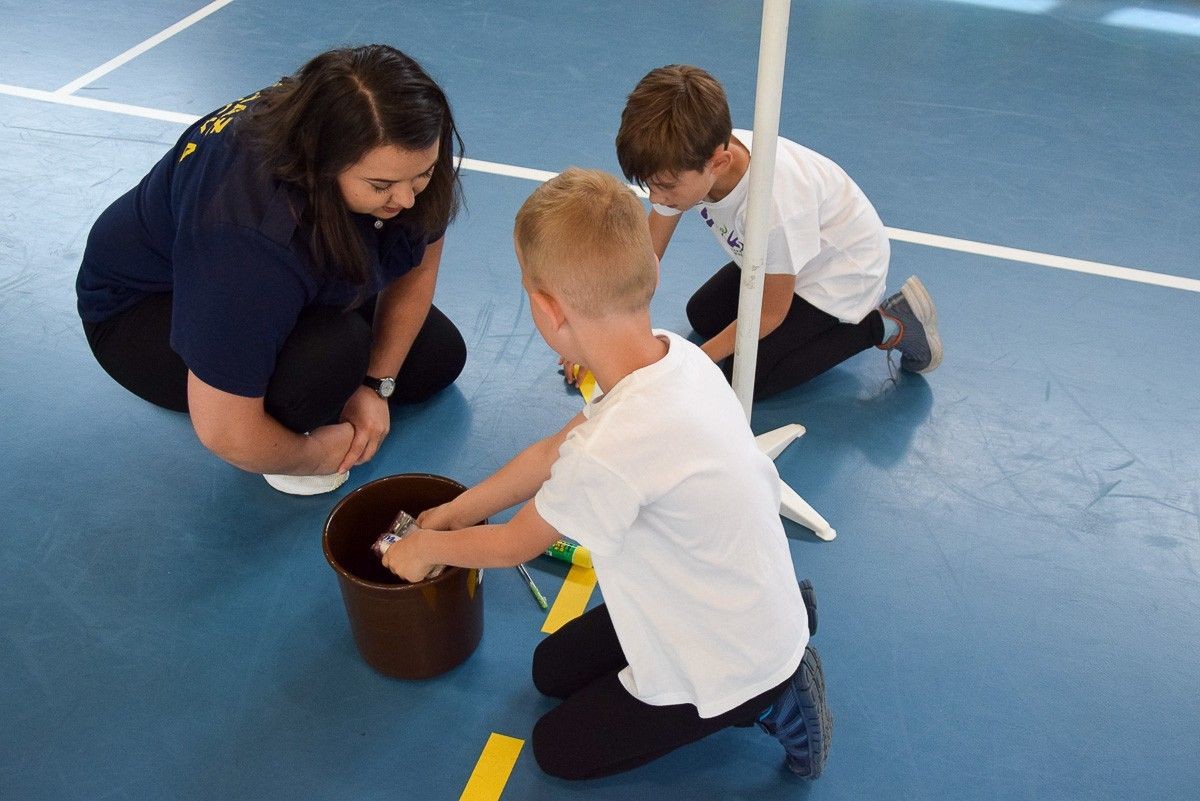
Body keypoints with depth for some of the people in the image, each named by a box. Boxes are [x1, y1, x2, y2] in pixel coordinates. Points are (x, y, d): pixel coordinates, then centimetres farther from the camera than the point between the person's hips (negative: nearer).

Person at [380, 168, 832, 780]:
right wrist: (457, 511, 10)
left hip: (733, 662, -7)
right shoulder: (674, 356, -14)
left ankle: (765, 704, 8)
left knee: (557, 747, 13)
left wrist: (428, 546, 4)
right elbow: (555, 451, 2)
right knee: (552, 668, 21)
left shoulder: (614, 452, -38)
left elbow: (515, 544, -16)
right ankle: (769, 681, 17)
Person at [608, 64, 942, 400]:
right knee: (702, 316, 16)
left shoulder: (774, 203, -43)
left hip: (843, 268, -7)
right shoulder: (688, 161, -25)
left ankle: (885, 326, -5)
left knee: (743, 378, -11)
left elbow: (769, 314, -27)